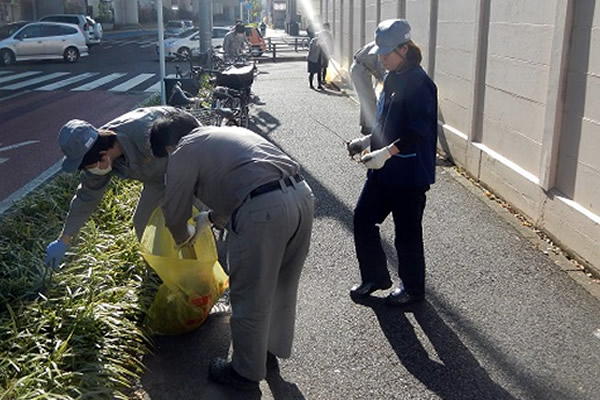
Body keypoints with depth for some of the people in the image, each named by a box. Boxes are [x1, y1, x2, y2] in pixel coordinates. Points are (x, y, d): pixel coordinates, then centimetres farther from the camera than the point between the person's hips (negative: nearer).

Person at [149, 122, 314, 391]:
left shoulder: (182, 153, 8)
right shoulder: (221, 134, 30)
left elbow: (174, 213, 16)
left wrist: (183, 238, 37)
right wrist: (211, 218, 51)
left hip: (264, 209, -8)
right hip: (301, 194, 8)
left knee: (250, 297, 11)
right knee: (282, 286, 25)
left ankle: (246, 373, 29)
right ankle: (270, 350, 46)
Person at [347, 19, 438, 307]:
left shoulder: (419, 83, -18)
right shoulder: (392, 79, 10)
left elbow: (418, 133, -24)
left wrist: (386, 152, -30)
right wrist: (367, 141, 7)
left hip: (409, 174, -9)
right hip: (384, 170, 9)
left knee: (407, 232, 5)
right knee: (362, 218, 12)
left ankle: (413, 288, 26)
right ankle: (375, 277, 29)